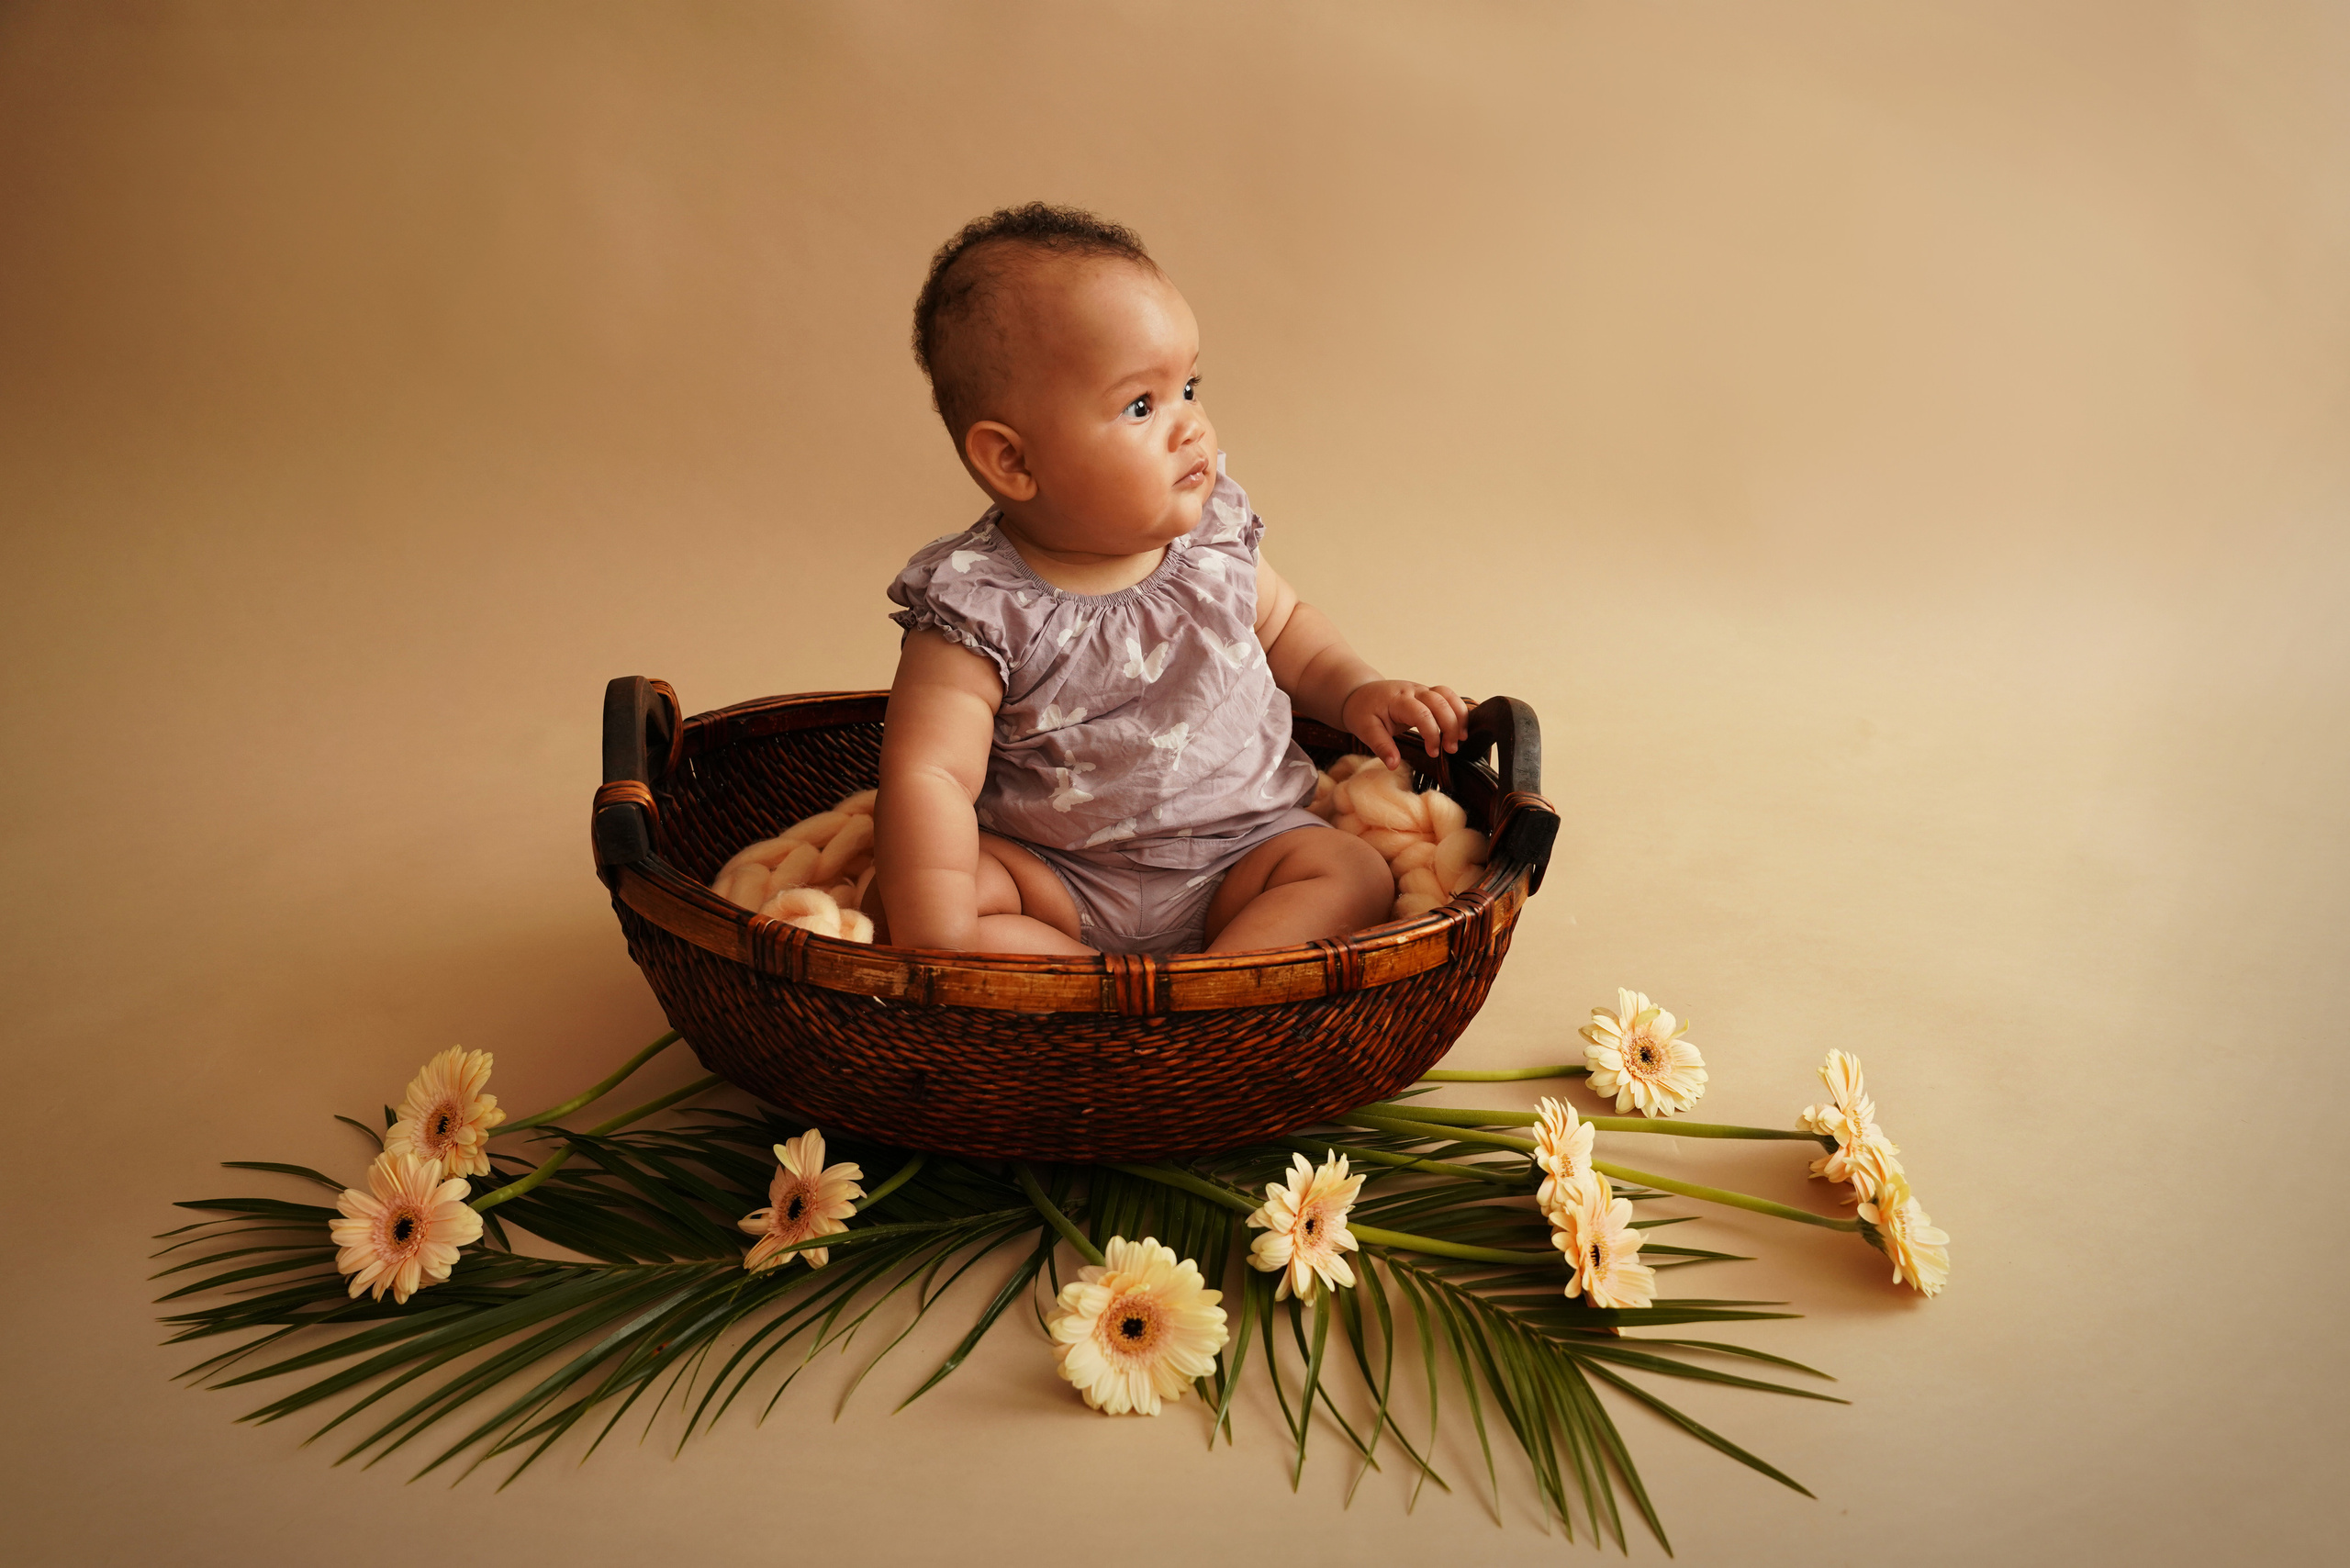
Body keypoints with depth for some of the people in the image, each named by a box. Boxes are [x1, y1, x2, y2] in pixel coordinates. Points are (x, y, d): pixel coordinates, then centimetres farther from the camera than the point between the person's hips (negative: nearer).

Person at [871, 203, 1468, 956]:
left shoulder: (1215, 534, -2)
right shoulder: (980, 610, -18)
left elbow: (1283, 623, 19)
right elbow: (927, 775, -24)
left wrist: (1357, 692, 2)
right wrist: (942, 935, -35)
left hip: (1238, 854, 3)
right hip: (1055, 881, -3)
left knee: (1352, 874, -20)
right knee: (892, 904, -22)